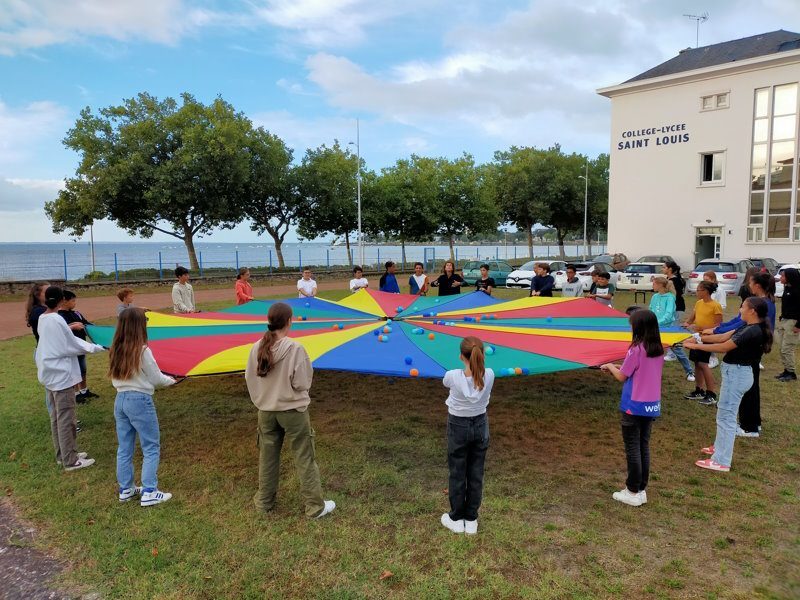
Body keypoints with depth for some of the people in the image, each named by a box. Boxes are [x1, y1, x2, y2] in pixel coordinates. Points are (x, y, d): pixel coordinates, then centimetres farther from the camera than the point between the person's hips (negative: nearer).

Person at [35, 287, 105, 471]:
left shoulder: (42, 319, 7)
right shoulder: (57, 320, -18)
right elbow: (72, 346, -14)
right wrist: (95, 348, -5)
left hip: (49, 373, 9)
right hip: (61, 374, -9)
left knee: (56, 417, 16)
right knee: (66, 419, -2)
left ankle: (63, 454, 27)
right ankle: (70, 460, 5)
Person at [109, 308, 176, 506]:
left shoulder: (115, 351, 2)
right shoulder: (142, 351, -16)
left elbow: (115, 379, 10)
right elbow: (156, 378, -7)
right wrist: (171, 380, 12)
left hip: (120, 400, 7)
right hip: (140, 401, -6)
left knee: (124, 448, 15)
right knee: (151, 447, 5)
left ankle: (126, 489, 26)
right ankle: (149, 493, 5)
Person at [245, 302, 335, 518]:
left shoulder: (257, 348, -8)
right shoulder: (295, 349, -21)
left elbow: (250, 379, 1)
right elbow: (302, 383, -15)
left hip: (266, 412, 4)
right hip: (293, 411, -4)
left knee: (267, 457, 19)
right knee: (304, 459, 8)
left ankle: (264, 501, 35)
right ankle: (315, 506, 17)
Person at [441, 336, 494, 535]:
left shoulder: (453, 376, -24)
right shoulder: (489, 375, -18)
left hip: (458, 427, -3)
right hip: (480, 425, 3)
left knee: (457, 474, 13)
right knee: (476, 474, 14)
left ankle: (457, 519, 28)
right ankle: (471, 520, 27)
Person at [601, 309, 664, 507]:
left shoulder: (636, 350, -17)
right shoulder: (658, 350, 4)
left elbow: (622, 377, -8)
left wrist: (610, 367, 10)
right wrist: (620, 367, 13)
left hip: (633, 407, -7)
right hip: (652, 406, 7)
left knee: (632, 448, 3)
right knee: (644, 446, 14)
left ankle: (633, 493, 11)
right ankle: (641, 490, 22)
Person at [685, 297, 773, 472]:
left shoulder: (753, 332, -23)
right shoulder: (749, 328, 6)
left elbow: (723, 347, -21)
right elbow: (723, 337, 10)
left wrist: (696, 346, -15)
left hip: (737, 374, -10)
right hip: (735, 372, 10)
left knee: (726, 416, -4)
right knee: (725, 412, 24)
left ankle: (721, 461, 3)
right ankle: (720, 446, 40)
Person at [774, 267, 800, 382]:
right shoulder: (787, 288, 10)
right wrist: (781, 318, 18)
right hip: (784, 321, 9)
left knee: (787, 348, -5)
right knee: (781, 347, 11)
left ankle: (791, 373, 7)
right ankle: (786, 371, 20)